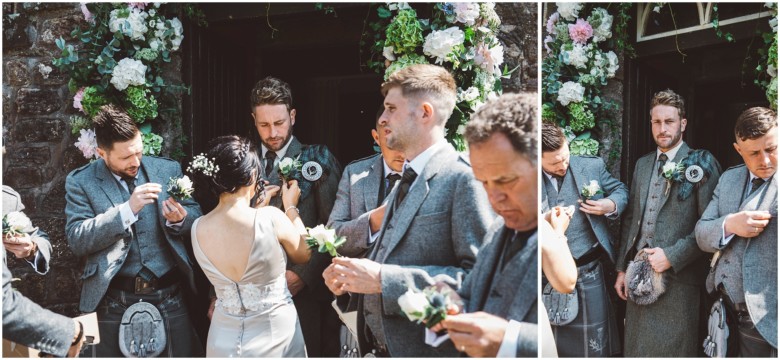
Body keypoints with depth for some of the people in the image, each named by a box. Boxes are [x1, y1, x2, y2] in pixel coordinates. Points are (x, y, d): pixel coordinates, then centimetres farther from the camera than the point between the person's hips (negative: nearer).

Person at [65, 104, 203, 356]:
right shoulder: (80, 181, -1)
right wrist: (127, 209, -21)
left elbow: (196, 215, 8)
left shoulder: (168, 170, 5)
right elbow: (76, 240, -11)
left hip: (170, 297, 2)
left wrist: (180, 218, -16)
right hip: (116, 302, -1)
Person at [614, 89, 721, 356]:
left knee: (672, 351, 2)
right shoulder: (642, 164, 14)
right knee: (636, 349, 11)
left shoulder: (701, 164, -5)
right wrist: (621, 269, 13)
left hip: (677, 279, -5)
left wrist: (672, 256, -16)